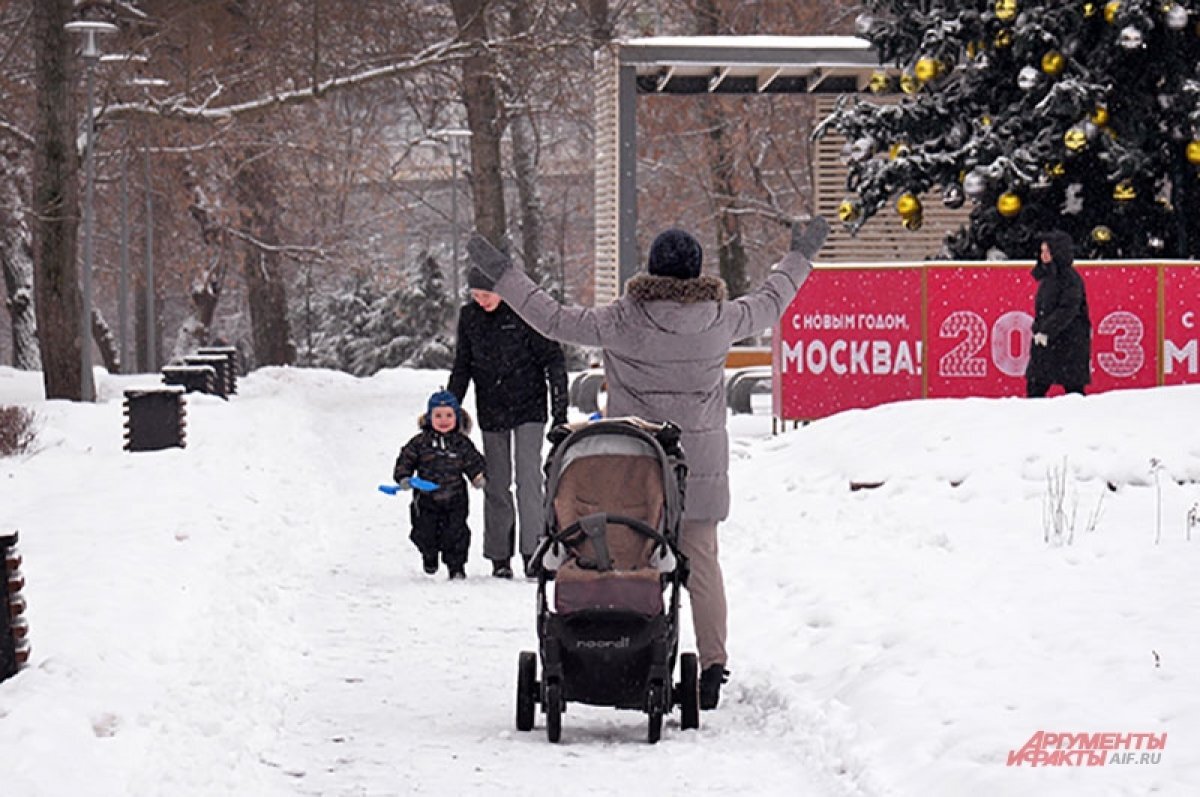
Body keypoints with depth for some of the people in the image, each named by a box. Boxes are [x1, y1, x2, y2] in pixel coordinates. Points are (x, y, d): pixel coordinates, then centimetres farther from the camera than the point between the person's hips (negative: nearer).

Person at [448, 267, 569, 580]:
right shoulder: (469, 316, 3)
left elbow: (553, 360, -7)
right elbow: (463, 365, 15)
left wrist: (560, 410, -10)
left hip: (528, 408, -4)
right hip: (491, 412, 4)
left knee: (529, 478, -13)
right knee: (496, 484, 6)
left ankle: (533, 551, -14)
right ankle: (499, 556, 13)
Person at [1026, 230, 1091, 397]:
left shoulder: (1070, 278, -12)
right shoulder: (1047, 277, 13)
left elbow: (1067, 310, -20)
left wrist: (1046, 331, -21)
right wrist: (1037, 329, 2)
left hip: (1069, 343, -8)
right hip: (1044, 342, 8)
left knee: (1073, 387, -2)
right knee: (1034, 386, 6)